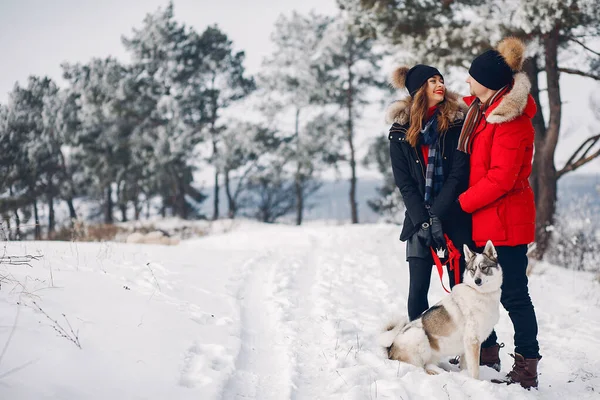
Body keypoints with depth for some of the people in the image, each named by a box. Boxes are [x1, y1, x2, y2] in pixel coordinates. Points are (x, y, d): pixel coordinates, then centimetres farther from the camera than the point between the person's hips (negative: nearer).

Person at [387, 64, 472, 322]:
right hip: (418, 220, 1)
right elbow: (404, 184, 0)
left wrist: (436, 215, -14)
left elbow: (459, 175, -7)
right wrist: (423, 221, -11)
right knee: (418, 290, -2)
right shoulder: (400, 131, 3)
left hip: (454, 218, -1)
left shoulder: (456, 123, -1)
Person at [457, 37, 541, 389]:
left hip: (505, 219, -9)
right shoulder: (482, 108, 9)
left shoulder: (511, 120, -19)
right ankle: (487, 354, 30)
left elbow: (501, 178, -23)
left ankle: (527, 369, 3)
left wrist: (462, 202, -15)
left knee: (513, 295, -4)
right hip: (484, 220, 9)